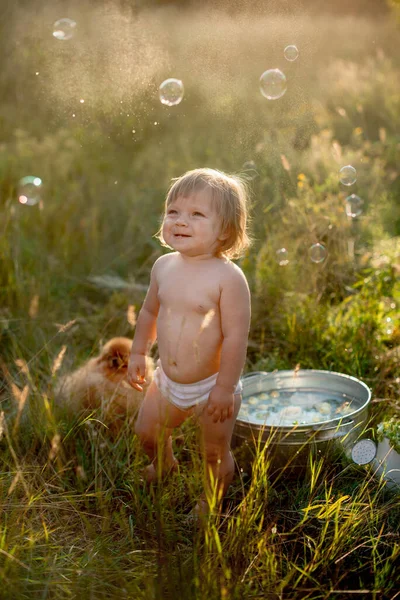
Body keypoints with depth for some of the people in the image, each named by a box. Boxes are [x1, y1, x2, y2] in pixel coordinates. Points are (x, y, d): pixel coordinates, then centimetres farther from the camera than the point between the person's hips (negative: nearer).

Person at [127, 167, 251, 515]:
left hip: (212, 386, -6)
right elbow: (150, 311, 12)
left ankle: (211, 502, 39)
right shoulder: (164, 267, -4)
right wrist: (139, 353, 15)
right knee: (147, 431, 23)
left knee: (216, 454, 12)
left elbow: (236, 335, -23)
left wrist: (225, 387, -20)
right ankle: (164, 464, 56)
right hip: (168, 380, 6)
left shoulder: (228, 277, -24)